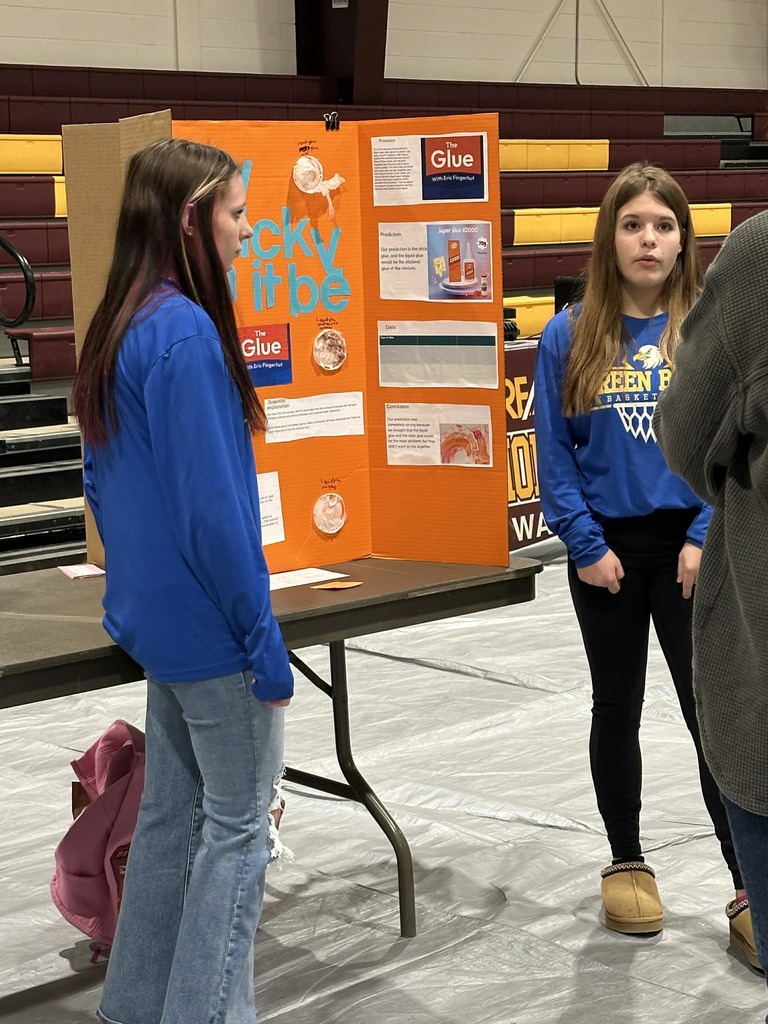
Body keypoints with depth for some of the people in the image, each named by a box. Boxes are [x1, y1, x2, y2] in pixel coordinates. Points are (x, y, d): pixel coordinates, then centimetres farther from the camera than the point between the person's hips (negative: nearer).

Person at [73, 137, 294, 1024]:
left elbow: (102, 478, 16)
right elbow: (210, 504, -23)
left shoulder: (118, 328, 8)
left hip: (156, 614, 9)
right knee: (239, 822, 3)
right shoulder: (185, 332, -21)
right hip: (210, 623, -9)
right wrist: (262, 635, -17)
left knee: (172, 810, 18)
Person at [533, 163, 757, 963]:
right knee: (618, 710, 14)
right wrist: (586, 544, -8)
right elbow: (553, 455, -1)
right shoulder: (569, 337, -3)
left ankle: (750, 893, 7)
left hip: (694, 548, -1)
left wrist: (708, 536, -13)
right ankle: (627, 862, 31)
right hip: (607, 550, 1)